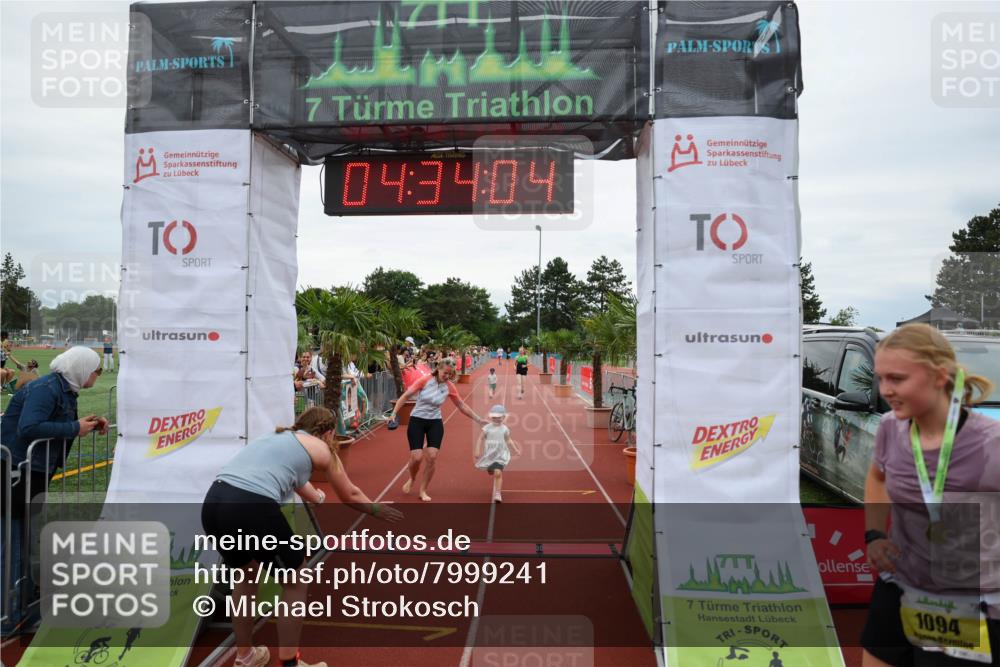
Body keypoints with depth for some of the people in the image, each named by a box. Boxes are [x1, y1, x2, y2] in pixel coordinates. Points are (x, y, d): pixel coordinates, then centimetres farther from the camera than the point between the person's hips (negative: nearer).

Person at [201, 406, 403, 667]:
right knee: (295, 582, 15)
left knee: (246, 576, 32)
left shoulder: (279, 438, 32)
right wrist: (377, 510, 45)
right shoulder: (321, 448, 14)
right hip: (252, 507, -8)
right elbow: (350, 496, 26)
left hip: (213, 502, 8)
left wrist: (320, 499, 70)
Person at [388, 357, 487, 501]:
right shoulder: (425, 380, -15)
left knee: (432, 457, -9)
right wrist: (394, 413, -16)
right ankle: (411, 479, 26)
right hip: (417, 421, -2)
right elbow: (406, 395, -10)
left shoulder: (449, 387, -6)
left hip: (435, 423, 2)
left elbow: (462, 405, 4)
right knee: (417, 457, -10)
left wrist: (479, 419, 3)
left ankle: (423, 491, 10)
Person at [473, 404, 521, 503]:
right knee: (491, 472, 16)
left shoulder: (504, 429, -1)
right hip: (489, 455, 2)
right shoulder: (487, 428, -4)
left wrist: (516, 450, 5)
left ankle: (497, 494, -11)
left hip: (500, 455, -2)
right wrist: (477, 451, -10)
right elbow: (480, 439, -2)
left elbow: (509, 440, 11)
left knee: (498, 472, -18)